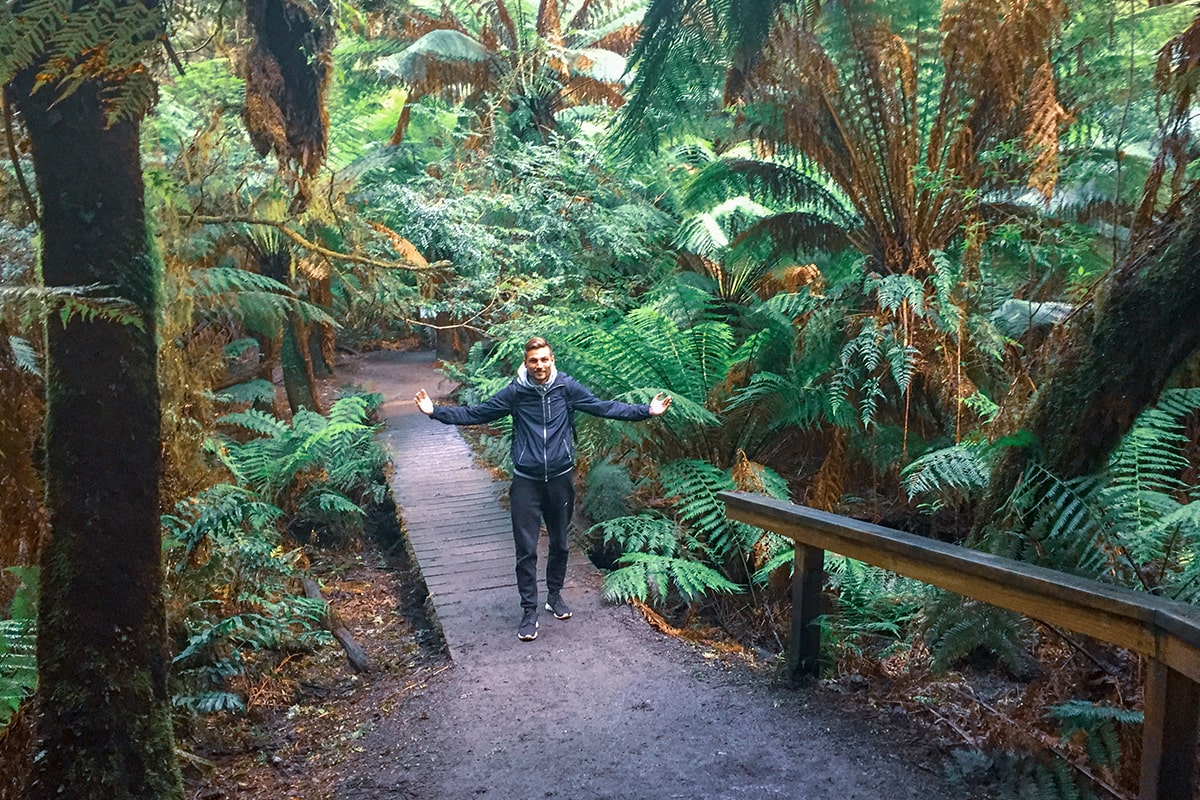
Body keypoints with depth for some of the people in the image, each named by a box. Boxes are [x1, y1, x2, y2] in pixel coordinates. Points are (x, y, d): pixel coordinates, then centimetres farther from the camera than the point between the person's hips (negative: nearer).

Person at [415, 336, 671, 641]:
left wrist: (646, 411, -4)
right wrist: (435, 411, -6)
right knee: (526, 550, -1)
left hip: (560, 478, 2)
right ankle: (529, 611, 11)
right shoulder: (515, 392, -5)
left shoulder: (567, 387, -4)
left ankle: (555, 595, 37)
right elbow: (475, 414, 1)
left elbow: (604, 407, 0)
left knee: (559, 544, 17)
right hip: (526, 481, -1)